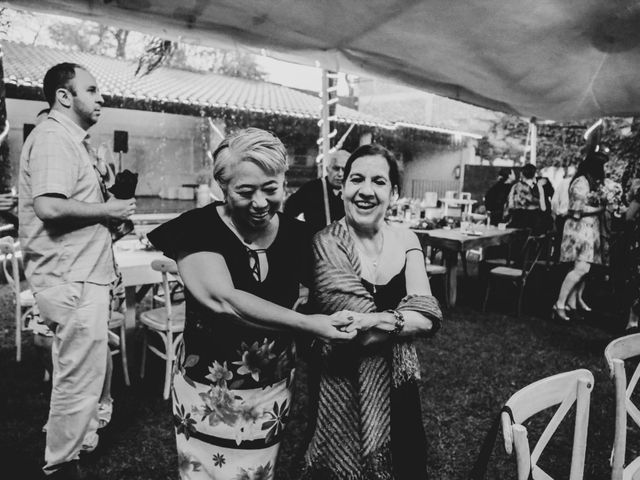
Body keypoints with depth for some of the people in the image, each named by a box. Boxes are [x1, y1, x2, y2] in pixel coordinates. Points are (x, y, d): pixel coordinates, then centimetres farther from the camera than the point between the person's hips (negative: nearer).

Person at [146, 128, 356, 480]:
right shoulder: (200, 228, -15)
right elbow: (221, 299, -27)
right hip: (210, 392, -3)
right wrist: (307, 324, -28)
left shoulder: (297, 235, -3)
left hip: (273, 391, 4)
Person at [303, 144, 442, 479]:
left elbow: (429, 317, -12)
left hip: (398, 386, 5)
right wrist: (402, 320, -18)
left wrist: (378, 321, -25)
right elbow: (356, 335, -22)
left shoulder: (406, 240, -1)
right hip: (343, 388, -4)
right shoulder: (326, 244, -16)